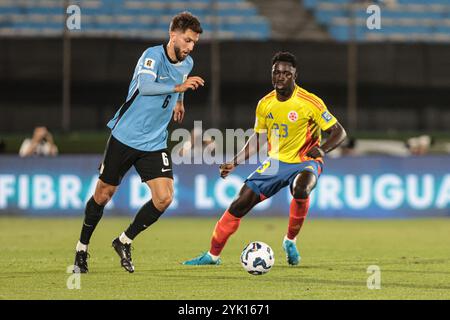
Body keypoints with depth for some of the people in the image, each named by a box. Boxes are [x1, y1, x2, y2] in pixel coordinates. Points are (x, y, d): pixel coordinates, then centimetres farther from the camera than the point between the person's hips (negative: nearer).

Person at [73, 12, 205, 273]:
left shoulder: (187, 64, 3)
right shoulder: (153, 55, -18)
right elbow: (145, 86, -36)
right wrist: (177, 87, -45)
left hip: (155, 144, 5)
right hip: (125, 137, -5)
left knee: (164, 198, -12)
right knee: (103, 195, 5)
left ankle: (125, 242, 10)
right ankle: (82, 249, 26)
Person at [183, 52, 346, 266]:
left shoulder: (310, 103, -16)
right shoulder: (265, 104, 0)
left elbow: (339, 132, -12)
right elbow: (258, 139, 15)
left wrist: (322, 149, -31)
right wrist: (235, 162, 7)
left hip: (305, 162, -5)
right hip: (276, 162, 5)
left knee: (300, 190, -39)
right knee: (240, 204, -5)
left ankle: (290, 241, -13)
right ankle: (212, 255, 11)